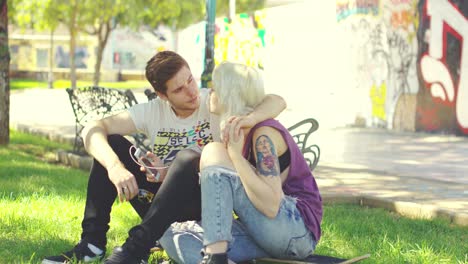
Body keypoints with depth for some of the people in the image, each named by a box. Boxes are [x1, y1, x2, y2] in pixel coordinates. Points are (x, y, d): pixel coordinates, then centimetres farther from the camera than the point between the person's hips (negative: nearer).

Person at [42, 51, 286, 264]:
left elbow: (277, 102, -21)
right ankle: (92, 242, -14)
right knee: (111, 144, -10)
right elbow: (92, 130, -13)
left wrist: (250, 117, -44)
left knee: (189, 158, -34)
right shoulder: (153, 111, -3)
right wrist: (115, 167, -33)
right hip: (161, 201, 3)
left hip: (203, 207, -3)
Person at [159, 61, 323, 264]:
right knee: (172, 234, -5)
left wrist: (235, 155, -23)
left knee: (214, 152, -18)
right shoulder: (238, 132, 15)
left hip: (298, 230, -9)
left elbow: (271, 206, -24)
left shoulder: (264, 133, -13)